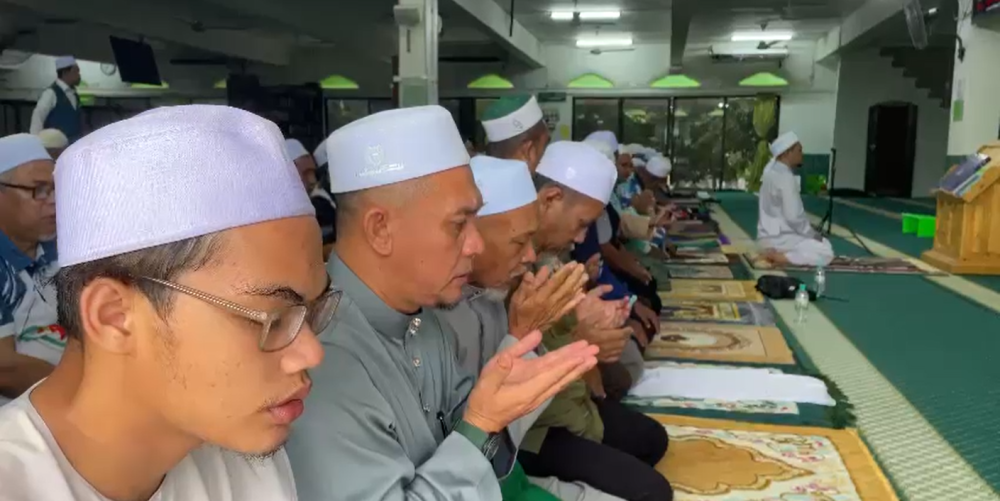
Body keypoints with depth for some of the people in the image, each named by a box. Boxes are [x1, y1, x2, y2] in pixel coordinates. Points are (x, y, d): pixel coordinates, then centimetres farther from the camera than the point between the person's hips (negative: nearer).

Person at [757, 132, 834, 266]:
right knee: (826, 253, -9)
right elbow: (794, 216, -21)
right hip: (777, 237, -9)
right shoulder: (786, 177, -19)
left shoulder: (773, 171, 9)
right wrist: (812, 234, -9)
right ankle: (776, 256, -12)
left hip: (771, 234, 9)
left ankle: (776, 252, 6)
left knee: (824, 244, 20)